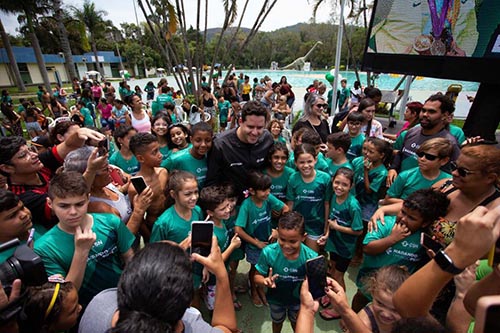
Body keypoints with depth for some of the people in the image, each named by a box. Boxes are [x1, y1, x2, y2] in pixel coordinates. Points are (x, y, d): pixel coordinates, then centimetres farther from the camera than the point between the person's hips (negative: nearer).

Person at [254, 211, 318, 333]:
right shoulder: (268, 252, -33)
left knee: (296, 323, 33)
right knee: (277, 322, 33)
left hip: (298, 299, 0)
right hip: (276, 299, 0)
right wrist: (265, 281, -42)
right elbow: (257, 276, -21)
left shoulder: (311, 257, -33)